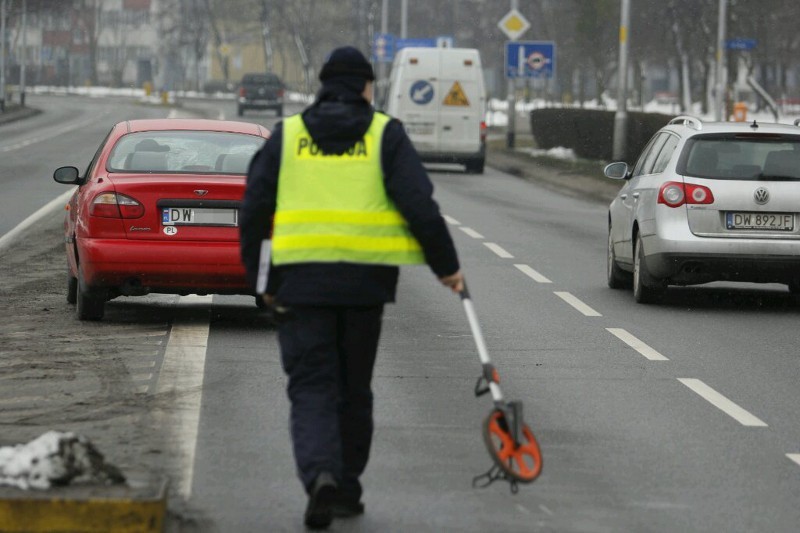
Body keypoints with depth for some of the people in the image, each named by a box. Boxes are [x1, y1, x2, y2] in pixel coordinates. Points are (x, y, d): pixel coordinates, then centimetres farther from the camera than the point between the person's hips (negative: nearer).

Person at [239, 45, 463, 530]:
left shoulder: (287, 136, 9)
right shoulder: (385, 135, 5)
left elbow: (255, 210, 5)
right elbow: (420, 205, -4)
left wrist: (259, 278, 13)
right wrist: (447, 266, 4)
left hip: (300, 280, 0)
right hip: (365, 280, 0)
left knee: (312, 387, 0)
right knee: (353, 388, 14)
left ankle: (321, 475, -23)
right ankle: (347, 489, 20)